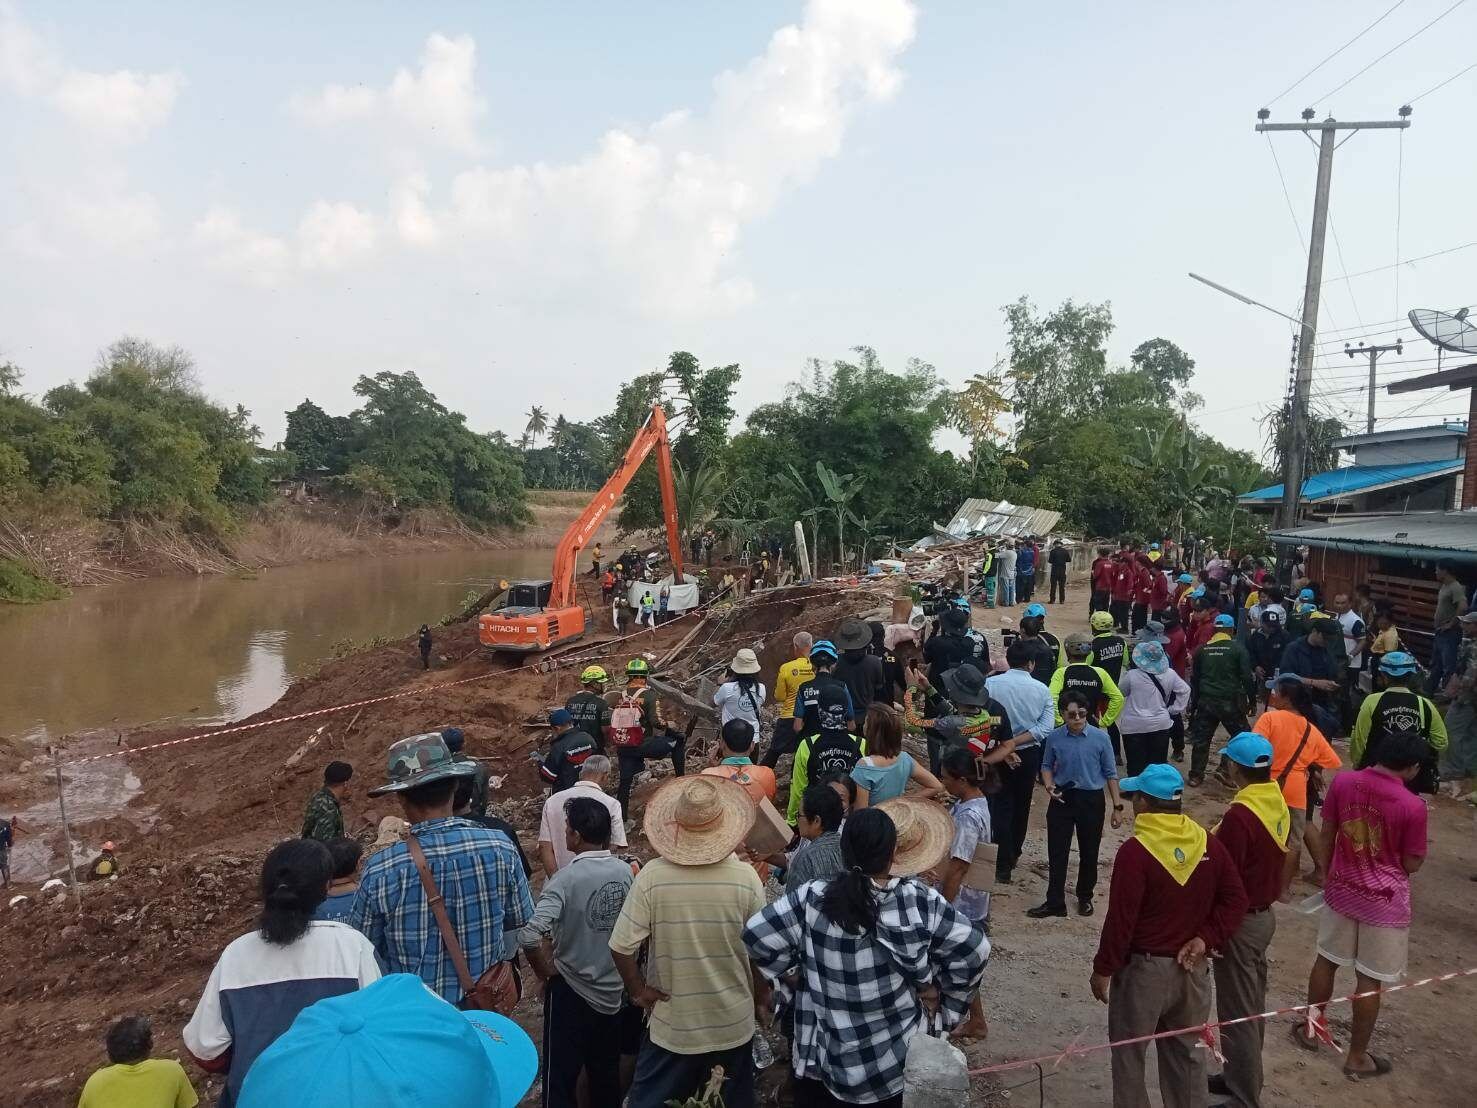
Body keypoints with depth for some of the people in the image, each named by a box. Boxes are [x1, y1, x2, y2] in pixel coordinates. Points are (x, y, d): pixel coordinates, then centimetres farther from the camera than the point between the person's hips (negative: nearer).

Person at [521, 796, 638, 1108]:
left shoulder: (566, 878, -22)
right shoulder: (625, 871, -7)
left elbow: (529, 935, -32)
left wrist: (543, 968, -14)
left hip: (571, 991, -5)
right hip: (614, 991, 5)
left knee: (561, 1079, 11)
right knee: (607, 1075, 21)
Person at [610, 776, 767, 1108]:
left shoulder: (651, 876, -20)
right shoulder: (746, 877, -18)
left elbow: (621, 947, -17)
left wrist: (638, 991, 0)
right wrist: (761, 994, 10)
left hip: (672, 1021, -1)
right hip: (733, 1021, 1)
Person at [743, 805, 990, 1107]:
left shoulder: (812, 899, -20)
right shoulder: (920, 901, -17)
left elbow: (756, 934, -17)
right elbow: (974, 949, -10)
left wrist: (793, 970, -1)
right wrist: (950, 1009, 4)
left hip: (824, 1057, 0)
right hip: (897, 1057, 1)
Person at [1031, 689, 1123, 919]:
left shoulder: (1100, 738, -12)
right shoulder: (1054, 738, -8)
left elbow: (1110, 773, -2)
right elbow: (1047, 765, 9)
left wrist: (1117, 806, -1)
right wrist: (1049, 786, -11)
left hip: (1092, 800, -1)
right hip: (1062, 798, 1)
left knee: (1089, 853, 13)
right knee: (1057, 853, 4)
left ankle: (1085, 898, 33)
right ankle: (1055, 902, 14)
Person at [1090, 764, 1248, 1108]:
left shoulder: (1135, 850, -20)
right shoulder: (1208, 844, -1)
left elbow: (1120, 919, -18)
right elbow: (1236, 899, 1)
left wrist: (1102, 969, -8)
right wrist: (1205, 939, -2)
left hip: (1144, 967, -6)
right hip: (1191, 967, 6)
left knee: (1129, 1053, 10)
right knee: (1187, 1052, 19)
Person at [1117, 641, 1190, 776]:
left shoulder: (1132, 675, -14)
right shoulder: (1170, 674, -3)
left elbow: (1120, 692, 3)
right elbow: (1185, 690, 8)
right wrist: (1173, 710, 11)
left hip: (1134, 727, -3)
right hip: (1161, 725, 3)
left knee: (1136, 765, 3)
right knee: (1159, 762, 15)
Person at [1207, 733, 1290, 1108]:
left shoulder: (1239, 815, -27)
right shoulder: (1278, 804, 1)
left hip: (1240, 921, -9)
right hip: (1265, 913, 9)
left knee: (1237, 1012, 4)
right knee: (1252, 1005, 21)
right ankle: (1241, 1076, 36)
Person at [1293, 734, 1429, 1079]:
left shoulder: (1342, 782, -9)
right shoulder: (1413, 806, -20)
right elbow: (1412, 864, -10)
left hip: (1342, 889, 4)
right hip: (1385, 900, -4)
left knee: (1326, 960, 20)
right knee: (1369, 980, 9)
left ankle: (1311, 1027, 36)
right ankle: (1357, 1056, 23)